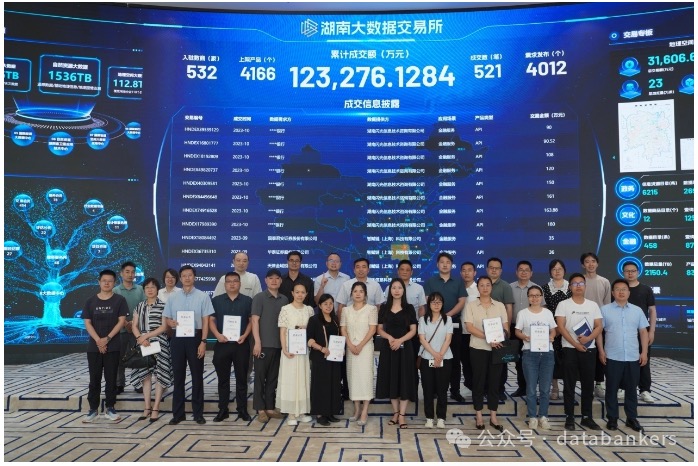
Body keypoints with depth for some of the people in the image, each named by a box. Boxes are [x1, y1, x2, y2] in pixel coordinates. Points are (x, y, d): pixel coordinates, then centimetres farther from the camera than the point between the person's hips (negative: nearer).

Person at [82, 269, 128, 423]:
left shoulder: (119, 300, 0)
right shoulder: (91, 301, 5)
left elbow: (121, 321, -5)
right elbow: (87, 323, 1)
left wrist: (107, 339, -13)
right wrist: (98, 340, -12)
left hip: (113, 346, -2)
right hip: (94, 346, 2)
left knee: (111, 378, 4)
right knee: (94, 379, 7)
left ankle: (110, 408, 12)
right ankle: (93, 409, 15)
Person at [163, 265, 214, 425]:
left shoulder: (203, 296, -3)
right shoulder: (173, 298, 8)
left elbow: (205, 321, -5)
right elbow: (167, 318, 13)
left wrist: (203, 342, -11)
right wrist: (172, 323, -12)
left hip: (195, 337, -3)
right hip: (178, 338, 3)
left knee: (197, 376, 5)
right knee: (178, 376, 9)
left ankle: (198, 413, 15)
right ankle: (178, 413, 18)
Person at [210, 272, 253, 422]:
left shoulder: (247, 301, 5)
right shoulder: (216, 300, 7)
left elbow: (251, 320, 5)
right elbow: (211, 320, 3)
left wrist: (245, 336, -10)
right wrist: (217, 334, -13)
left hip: (241, 344, -1)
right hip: (222, 344, 1)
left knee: (241, 378, 4)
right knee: (223, 379, 7)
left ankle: (242, 410, 12)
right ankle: (223, 410, 15)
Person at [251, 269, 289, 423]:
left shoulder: (284, 299, 9)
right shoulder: (259, 298, -4)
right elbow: (255, 320, -8)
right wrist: (257, 342, -14)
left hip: (279, 344, 5)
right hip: (263, 344, -5)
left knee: (273, 377, 11)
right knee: (260, 377, 2)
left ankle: (270, 407, 19)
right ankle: (260, 409, 9)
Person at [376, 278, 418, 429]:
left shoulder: (409, 308, 2)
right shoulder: (384, 308, 5)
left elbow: (413, 330, -2)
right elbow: (379, 329, 6)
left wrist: (400, 340, -17)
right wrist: (389, 337, -14)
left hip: (405, 347, -1)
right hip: (388, 347, 2)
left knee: (404, 379, -2)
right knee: (391, 379, 6)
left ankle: (402, 415, 5)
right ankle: (395, 412, 18)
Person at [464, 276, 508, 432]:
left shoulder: (500, 305, 8)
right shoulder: (471, 305, 1)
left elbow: (505, 326, 5)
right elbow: (470, 327, -9)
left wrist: (500, 338, -16)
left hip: (496, 348, 2)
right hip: (478, 348, -2)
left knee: (494, 381, 6)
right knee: (479, 381, 4)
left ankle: (493, 417, 14)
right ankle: (479, 416, 14)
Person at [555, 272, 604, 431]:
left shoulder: (593, 305, 8)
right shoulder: (563, 305, -1)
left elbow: (599, 326, 3)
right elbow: (561, 327, -8)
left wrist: (588, 338, -15)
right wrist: (575, 344, -14)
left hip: (589, 349, 3)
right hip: (570, 349, -3)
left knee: (588, 384, 7)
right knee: (569, 384, 2)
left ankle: (587, 417, 18)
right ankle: (569, 417, 9)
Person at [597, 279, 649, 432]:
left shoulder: (637, 310, 8)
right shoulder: (605, 310, 0)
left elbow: (643, 332, 9)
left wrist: (644, 352, 2)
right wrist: (601, 351, -5)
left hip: (633, 357, 2)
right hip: (612, 357, -2)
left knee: (631, 389, 10)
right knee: (612, 389, 4)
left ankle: (631, 418, 23)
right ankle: (612, 418, 14)